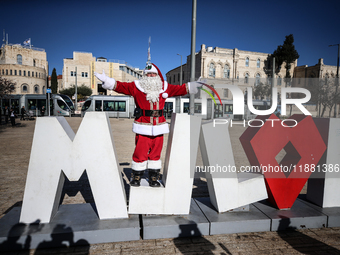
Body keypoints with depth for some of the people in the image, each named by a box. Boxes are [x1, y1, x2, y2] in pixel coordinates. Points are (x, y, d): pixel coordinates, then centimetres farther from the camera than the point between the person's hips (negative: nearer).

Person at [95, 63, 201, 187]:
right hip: (143, 128, -3)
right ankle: (136, 178, 17)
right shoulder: (136, 86, 3)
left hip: (158, 128, 3)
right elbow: (121, 86, 1)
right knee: (140, 153, -2)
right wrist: (107, 80, -9)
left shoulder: (165, 88, 12)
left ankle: (153, 179, 23)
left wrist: (193, 86, 23)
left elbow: (179, 89, 22)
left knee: (156, 154, 9)